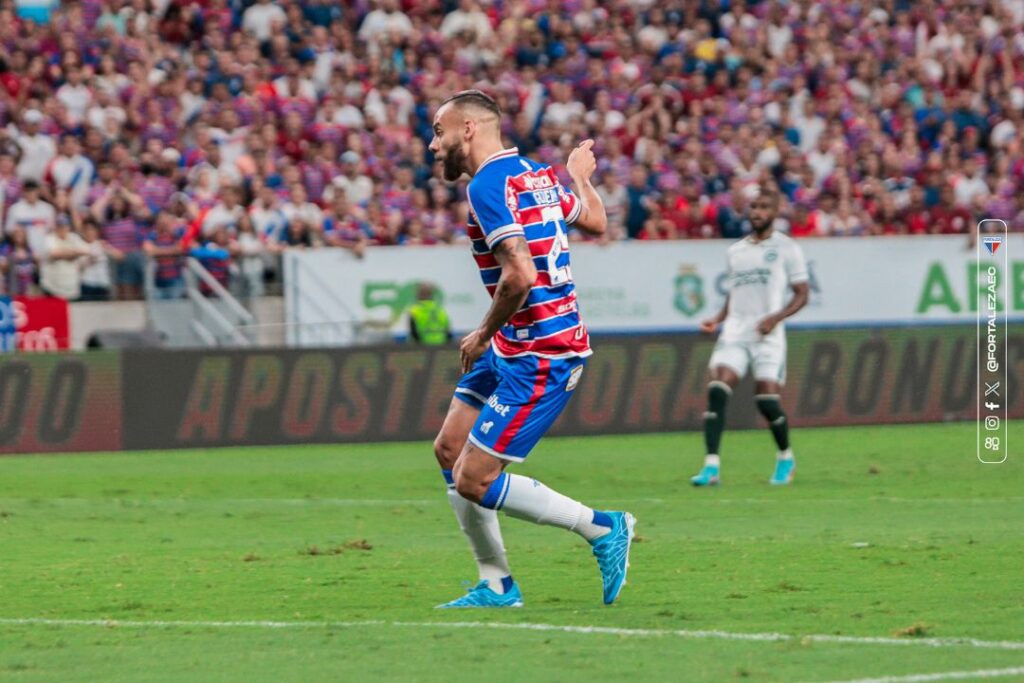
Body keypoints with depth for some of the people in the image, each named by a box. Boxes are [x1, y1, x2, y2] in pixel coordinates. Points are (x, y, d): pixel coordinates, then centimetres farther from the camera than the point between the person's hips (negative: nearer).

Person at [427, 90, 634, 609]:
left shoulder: (488, 186, -18)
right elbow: (596, 221, 27)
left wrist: (483, 334, -13)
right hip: (515, 348, 10)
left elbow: (519, 275, -28)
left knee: (473, 481, -8)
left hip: (539, 357, -10)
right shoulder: (538, 175, 10)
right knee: (449, 449, 12)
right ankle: (496, 586, 18)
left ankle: (603, 529, 3)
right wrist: (580, 176, 47)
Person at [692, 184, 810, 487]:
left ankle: (786, 457, 19)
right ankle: (712, 466, -18)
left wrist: (776, 317, -15)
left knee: (767, 400, -10)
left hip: (767, 335, -4)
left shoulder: (786, 248, 4)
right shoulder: (735, 252, 19)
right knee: (717, 390, -15)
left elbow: (802, 294, 1)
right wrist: (717, 320, 7)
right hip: (734, 331, 4)